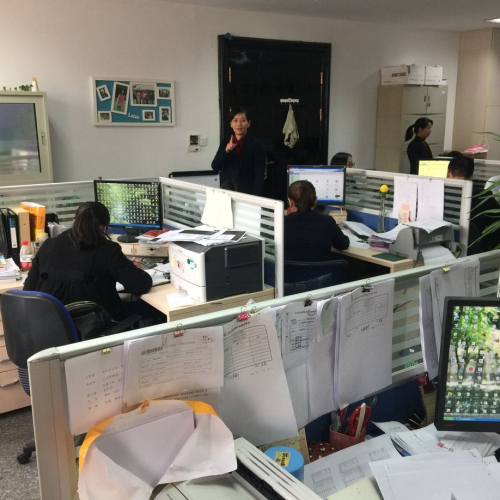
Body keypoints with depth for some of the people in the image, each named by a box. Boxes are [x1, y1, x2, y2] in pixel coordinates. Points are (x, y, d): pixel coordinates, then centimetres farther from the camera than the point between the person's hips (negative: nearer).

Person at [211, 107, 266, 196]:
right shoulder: (225, 143, 8)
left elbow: (259, 175, -8)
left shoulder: (255, 144, -4)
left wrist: (255, 197, -17)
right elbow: (215, 167, -2)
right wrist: (226, 150, -17)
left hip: (248, 193, -3)